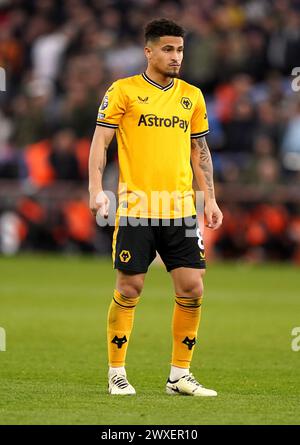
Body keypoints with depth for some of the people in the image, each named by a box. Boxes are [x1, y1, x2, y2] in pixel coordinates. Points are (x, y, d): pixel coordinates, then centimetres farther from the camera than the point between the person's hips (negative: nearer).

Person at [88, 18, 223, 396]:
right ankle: (116, 373, 12)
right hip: (135, 208, -4)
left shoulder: (192, 96, 12)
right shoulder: (123, 91, -1)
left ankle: (180, 375, 9)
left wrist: (210, 199, 11)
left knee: (192, 288, -2)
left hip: (180, 209, 4)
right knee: (128, 290, 0)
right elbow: (100, 141, -3)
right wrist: (96, 189, -15)